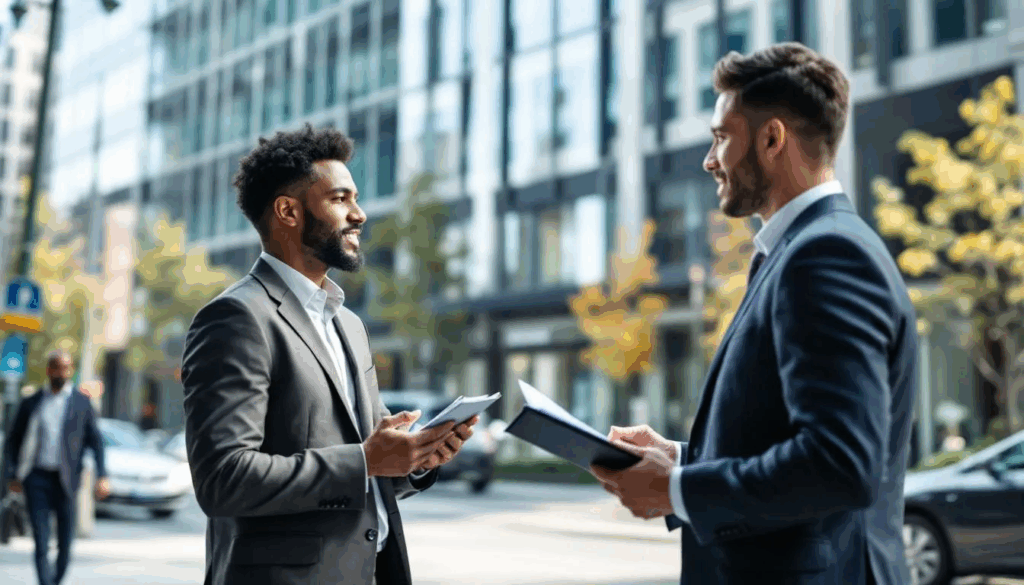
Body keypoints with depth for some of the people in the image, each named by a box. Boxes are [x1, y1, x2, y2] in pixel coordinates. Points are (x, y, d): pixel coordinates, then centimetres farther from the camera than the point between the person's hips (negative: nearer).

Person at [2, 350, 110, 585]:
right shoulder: (31, 403, 9)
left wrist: (102, 476, -5)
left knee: (66, 541, 4)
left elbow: (95, 441, 6)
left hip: (65, 479, 0)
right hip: (37, 477, 0)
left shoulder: (82, 402, 8)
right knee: (41, 541, -8)